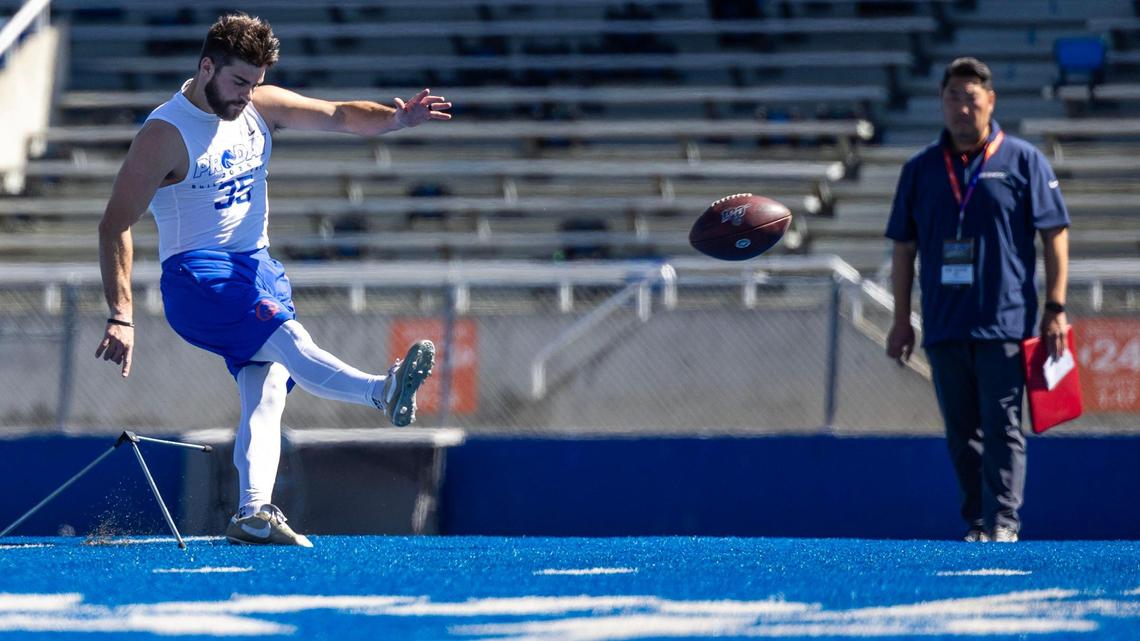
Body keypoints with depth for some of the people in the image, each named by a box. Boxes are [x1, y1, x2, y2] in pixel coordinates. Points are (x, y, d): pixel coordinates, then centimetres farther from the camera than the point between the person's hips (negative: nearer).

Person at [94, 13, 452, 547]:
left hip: (258, 270, 8)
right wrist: (120, 316, -19)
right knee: (287, 337, -31)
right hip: (197, 276, -8)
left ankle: (253, 514, -25)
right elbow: (115, 226, -11)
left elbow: (341, 116, 1)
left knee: (265, 392, -13)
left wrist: (397, 118, -22)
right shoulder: (165, 135, -10)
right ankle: (382, 392, -56)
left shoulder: (261, 107, 9)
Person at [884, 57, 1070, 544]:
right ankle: (976, 523, 13)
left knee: (1002, 426, -8)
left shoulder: (1023, 161, 2)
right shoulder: (921, 170, 11)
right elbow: (903, 248, 15)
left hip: (1005, 322, -4)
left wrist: (1055, 310, -5)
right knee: (962, 433, 7)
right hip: (944, 325, 4)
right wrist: (902, 320, 10)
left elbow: (1055, 235, 1)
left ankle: (1003, 522, -8)